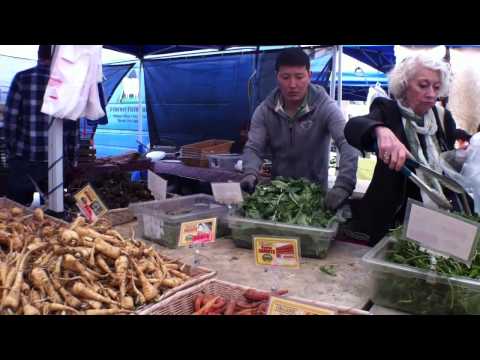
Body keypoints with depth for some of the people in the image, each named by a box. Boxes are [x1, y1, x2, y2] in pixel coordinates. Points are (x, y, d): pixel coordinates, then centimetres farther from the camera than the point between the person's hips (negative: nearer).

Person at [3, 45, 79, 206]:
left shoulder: (22, 78, -3)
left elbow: (10, 118, -3)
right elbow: (73, 125, 1)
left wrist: (10, 150, 8)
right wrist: (72, 157, 9)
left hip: (24, 157, -1)